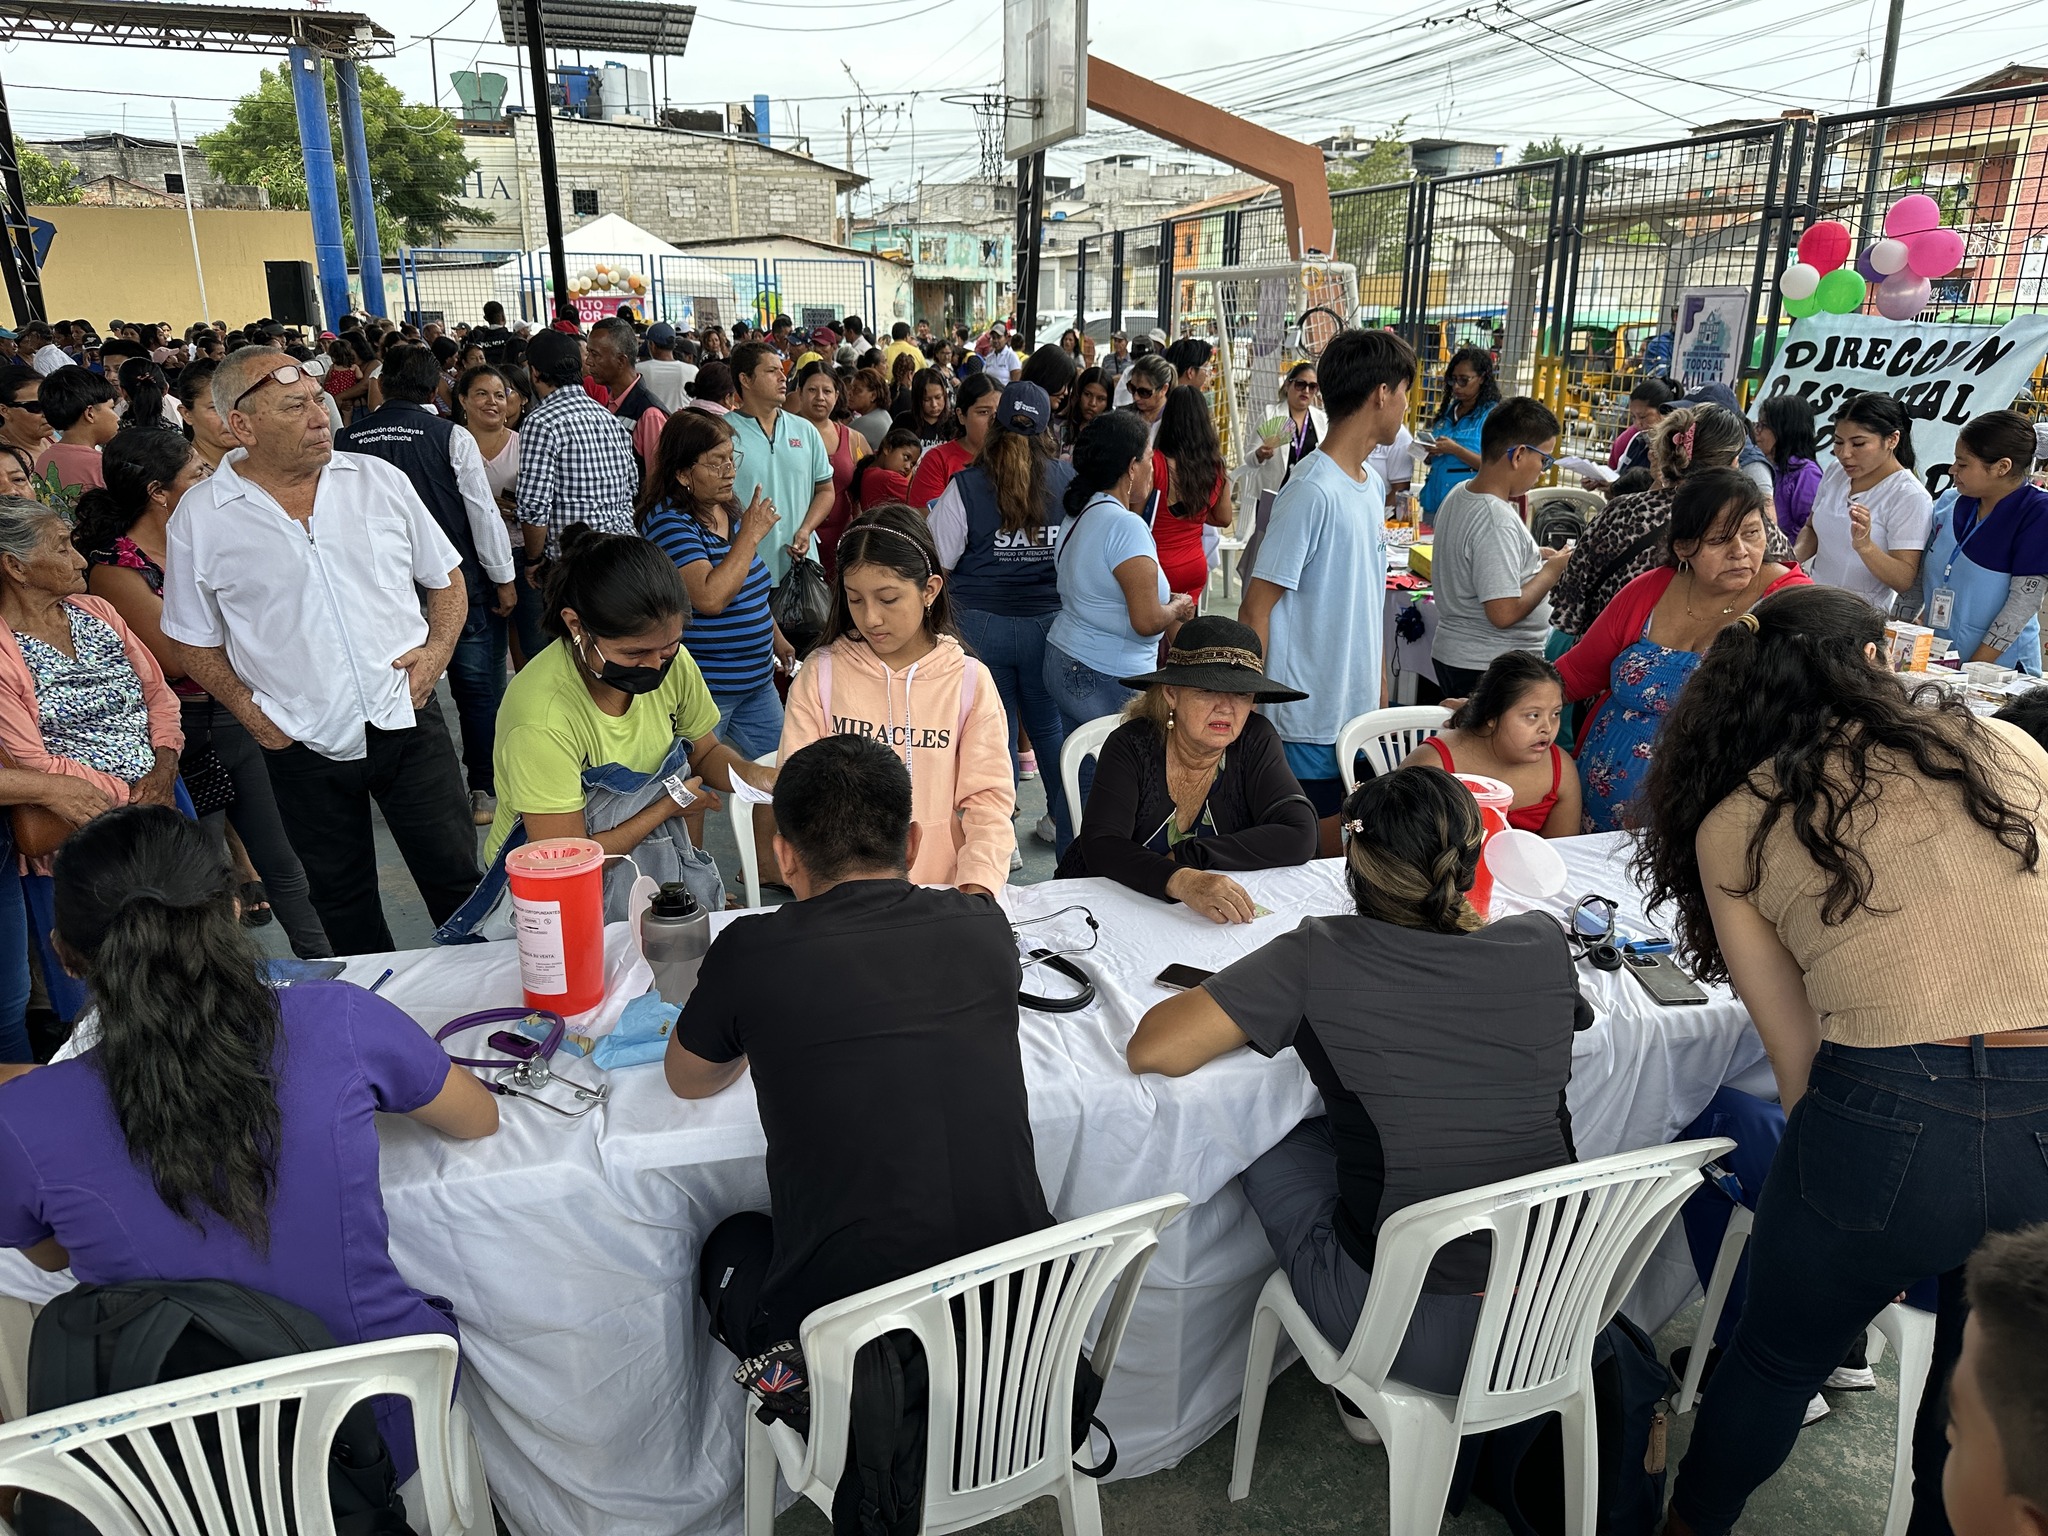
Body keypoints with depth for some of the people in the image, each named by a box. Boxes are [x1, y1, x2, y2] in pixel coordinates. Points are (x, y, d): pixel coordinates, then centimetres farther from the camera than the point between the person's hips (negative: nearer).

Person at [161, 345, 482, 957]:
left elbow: (446, 578, 10)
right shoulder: (200, 518, -3)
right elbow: (195, 641, 7)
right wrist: (250, 712, -5)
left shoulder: (379, 480, 1)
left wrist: (437, 649, -5)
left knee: (459, 878, 6)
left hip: (408, 723, 1)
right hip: (306, 748, 0)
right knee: (343, 905, 15)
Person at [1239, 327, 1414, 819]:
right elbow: (1255, 611, -17)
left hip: (1361, 716, 8)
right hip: (1309, 727, -8)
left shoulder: (1372, 483, 10)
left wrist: (1379, 696, 17)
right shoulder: (1313, 491, -17)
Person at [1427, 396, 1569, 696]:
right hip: (1492, 669, -9)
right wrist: (1551, 571, -12)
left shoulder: (1459, 493, 5)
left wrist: (1533, 556, 8)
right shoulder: (1497, 520, -23)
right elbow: (1504, 613, -25)